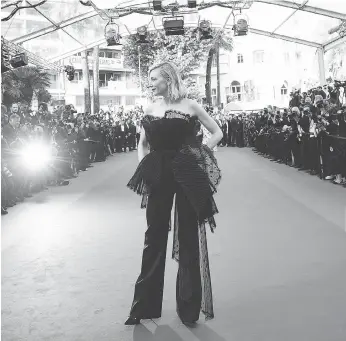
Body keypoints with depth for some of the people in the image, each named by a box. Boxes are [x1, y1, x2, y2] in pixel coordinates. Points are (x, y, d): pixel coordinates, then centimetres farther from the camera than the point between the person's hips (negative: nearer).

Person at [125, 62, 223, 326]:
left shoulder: (189, 106, 0)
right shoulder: (151, 110, 9)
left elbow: (217, 133, 6)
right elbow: (142, 143, 17)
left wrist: (200, 153, -4)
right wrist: (144, 168, 5)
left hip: (187, 175, -3)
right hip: (158, 175, 3)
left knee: (188, 236, 4)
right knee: (155, 235, 5)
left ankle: (189, 306, 16)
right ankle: (145, 305, 16)